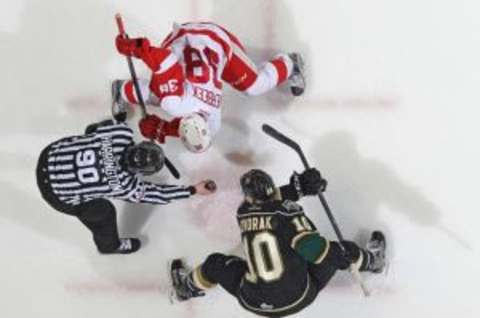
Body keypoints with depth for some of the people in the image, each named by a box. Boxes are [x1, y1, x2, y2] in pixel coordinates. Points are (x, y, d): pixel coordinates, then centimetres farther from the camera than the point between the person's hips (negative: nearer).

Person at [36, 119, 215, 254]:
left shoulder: (121, 134, -20)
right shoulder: (126, 187, -27)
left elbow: (92, 129, 1)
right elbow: (155, 194, -12)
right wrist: (193, 190, -6)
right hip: (57, 193, -5)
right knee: (103, 212, 17)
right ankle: (110, 245, 47)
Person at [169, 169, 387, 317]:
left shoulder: (243, 213, -1)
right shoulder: (287, 211, -15)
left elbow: (266, 202, 14)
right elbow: (310, 246, -24)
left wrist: (298, 187, 7)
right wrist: (340, 255, -10)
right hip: (298, 297, -2)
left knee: (215, 264, 25)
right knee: (340, 251, 14)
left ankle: (187, 287, 50)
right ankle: (372, 260, 44)